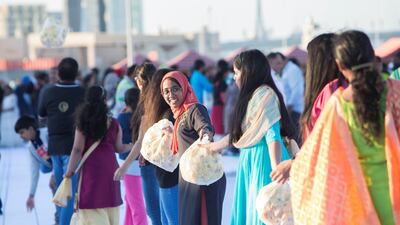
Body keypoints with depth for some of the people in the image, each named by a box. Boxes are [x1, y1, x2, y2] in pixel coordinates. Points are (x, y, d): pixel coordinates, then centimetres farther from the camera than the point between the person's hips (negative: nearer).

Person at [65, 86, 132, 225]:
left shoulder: (83, 124, -7)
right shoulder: (113, 124, 1)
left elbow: (77, 150, -9)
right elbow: (119, 148, 8)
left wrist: (69, 171, -3)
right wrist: (133, 145, 27)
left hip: (91, 170, -3)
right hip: (110, 169, 3)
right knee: (111, 214, 15)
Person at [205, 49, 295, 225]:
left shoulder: (265, 95, -14)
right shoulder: (252, 95, 15)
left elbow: (273, 135, -22)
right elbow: (240, 132, 25)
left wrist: (276, 173, -28)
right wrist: (216, 145, 38)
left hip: (263, 160, -10)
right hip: (252, 160, 10)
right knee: (249, 211, 12)